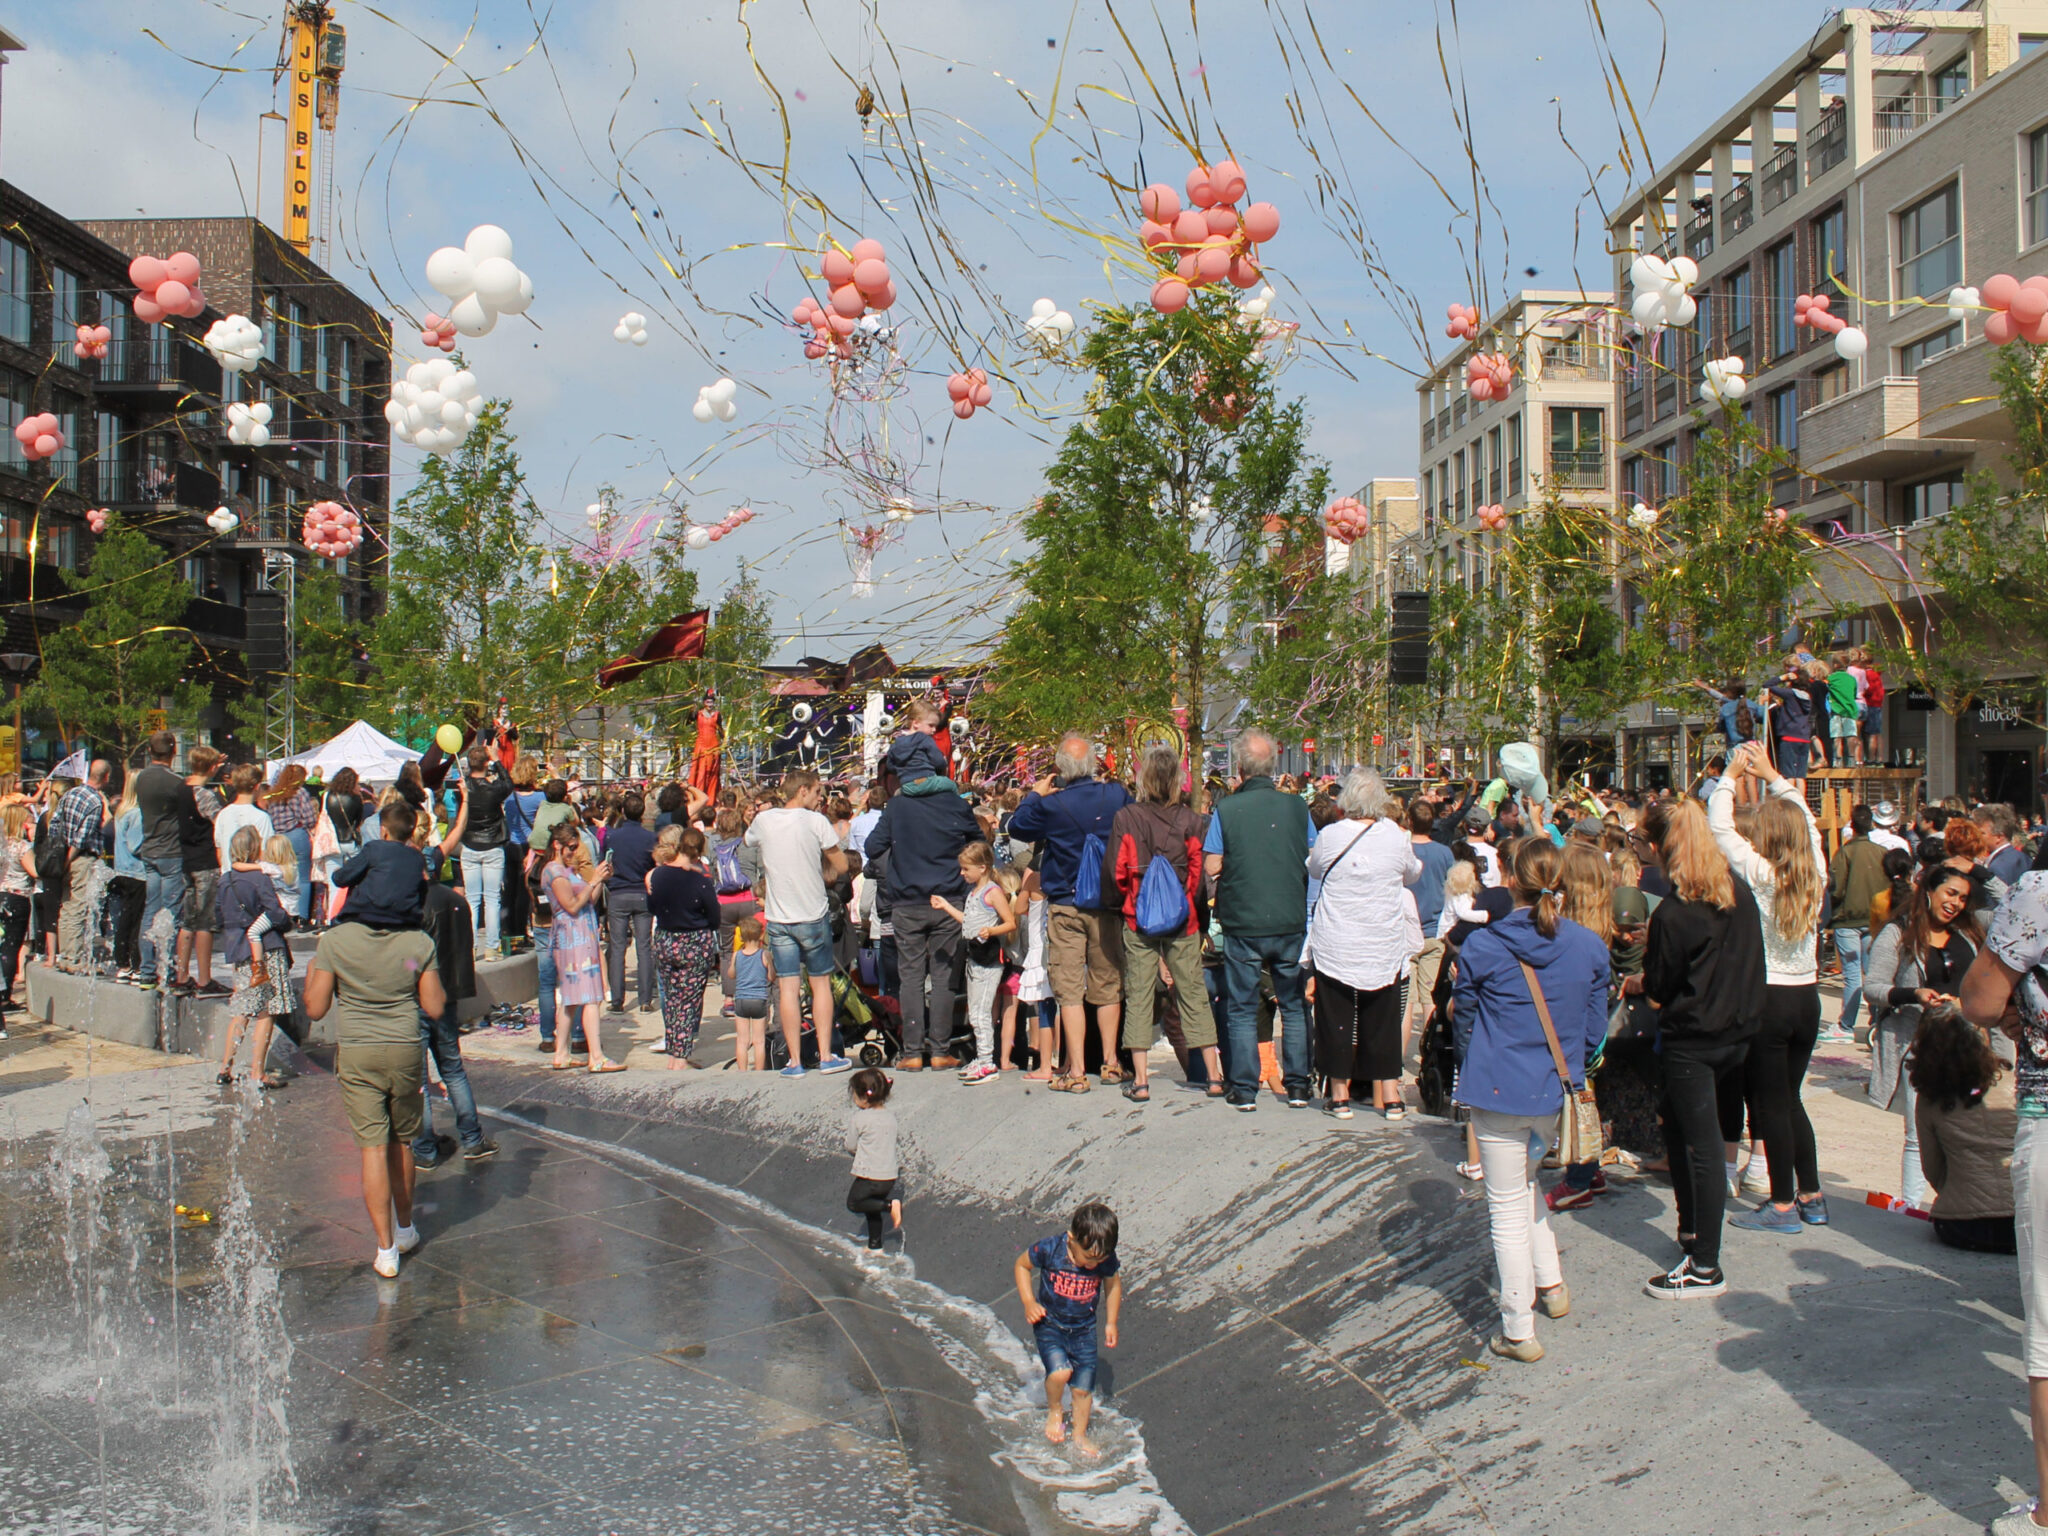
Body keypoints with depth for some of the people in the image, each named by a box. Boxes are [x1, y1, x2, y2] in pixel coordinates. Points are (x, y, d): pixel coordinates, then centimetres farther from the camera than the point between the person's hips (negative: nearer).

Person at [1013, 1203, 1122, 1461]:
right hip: (1049, 1324, -2)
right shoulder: (1050, 1249, -25)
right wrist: (1029, 1302, -16)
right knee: (1060, 1371, -23)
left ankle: (1080, 1435, 35)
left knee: (1083, 1388, 7)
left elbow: (1113, 1284, 5)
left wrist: (1110, 1323, 7)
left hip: (1084, 1330, 2)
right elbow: (1021, 1265, -7)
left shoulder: (1106, 1259, -16)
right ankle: (1054, 1410, 10)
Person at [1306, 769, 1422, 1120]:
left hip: (1335, 943, -1)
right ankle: (1389, 1094, 13)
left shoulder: (1330, 836, -9)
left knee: (1336, 1016, 7)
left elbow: (1314, 870, 10)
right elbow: (1412, 874, 14)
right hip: (1384, 944, 1)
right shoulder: (1396, 836, -6)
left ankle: (1340, 1094, 11)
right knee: (1383, 1018, 11)